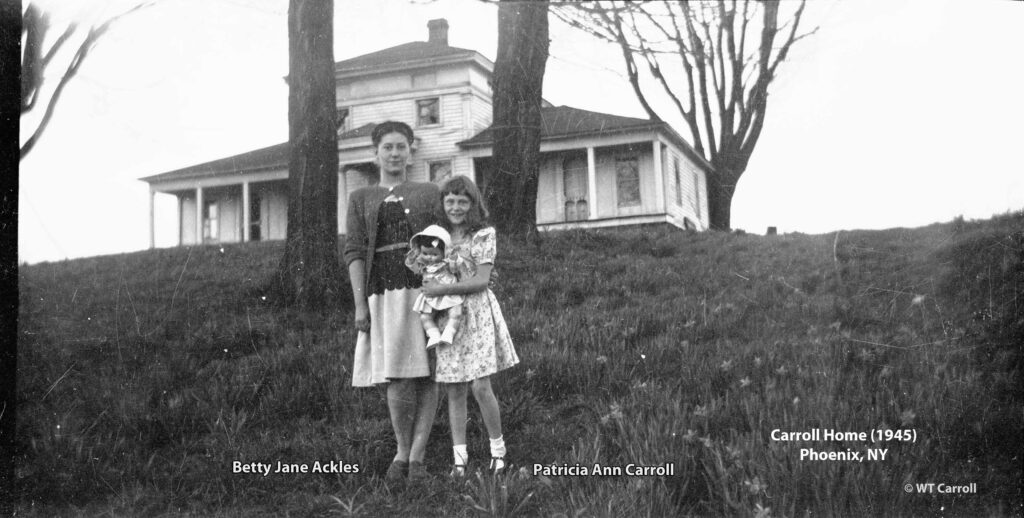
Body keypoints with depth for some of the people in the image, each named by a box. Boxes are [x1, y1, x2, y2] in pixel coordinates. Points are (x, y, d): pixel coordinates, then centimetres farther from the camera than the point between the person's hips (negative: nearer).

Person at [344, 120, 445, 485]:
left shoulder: (428, 193, 14)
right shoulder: (361, 199, 14)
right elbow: (354, 252, 4)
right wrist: (360, 305, -6)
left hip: (426, 290, 0)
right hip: (385, 295, 0)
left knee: (426, 373, -3)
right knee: (397, 378, -7)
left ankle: (416, 456, 5)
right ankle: (402, 451, 14)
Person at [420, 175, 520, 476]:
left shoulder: (483, 235, -4)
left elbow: (481, 281, -13)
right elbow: (429, 275, 15)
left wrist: (441, 290, -17)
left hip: (477, 314, -4)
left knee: (480, 387, -7)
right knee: (454, 391, 5)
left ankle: (497, 448, 12)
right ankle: (459, 457, 11)